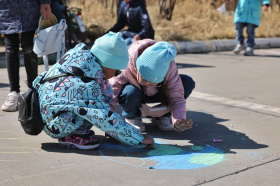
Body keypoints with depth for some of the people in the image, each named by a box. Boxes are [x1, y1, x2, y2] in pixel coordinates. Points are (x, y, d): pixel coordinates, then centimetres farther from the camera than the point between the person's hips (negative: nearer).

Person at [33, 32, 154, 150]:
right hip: (54, 127, -9)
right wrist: (140, 139, -17)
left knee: (105, 91, 2)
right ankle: (70, 138, -10)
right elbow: (108, 120, -26)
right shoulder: (88, 87, -29)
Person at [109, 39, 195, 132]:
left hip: (155, 93, 3)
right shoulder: (126, 67, -37)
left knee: (188, 82, -22)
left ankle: (161, 117, -4)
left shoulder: (170, 67, -30)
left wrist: (179, 120, -44)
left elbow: (176, 96, -27)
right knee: (130, 93, -42)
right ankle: (132, 117, -5)